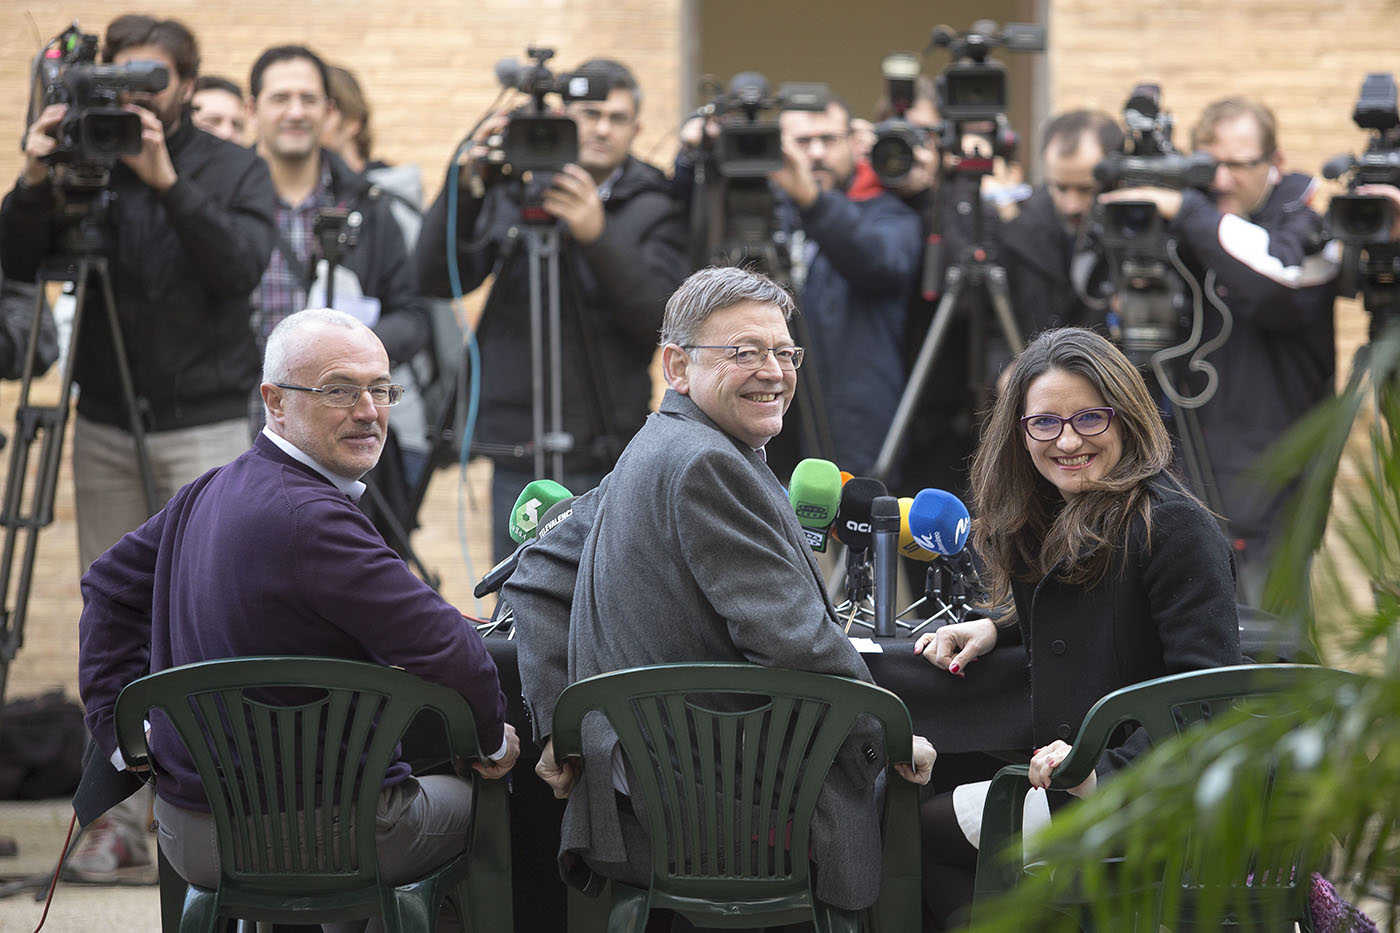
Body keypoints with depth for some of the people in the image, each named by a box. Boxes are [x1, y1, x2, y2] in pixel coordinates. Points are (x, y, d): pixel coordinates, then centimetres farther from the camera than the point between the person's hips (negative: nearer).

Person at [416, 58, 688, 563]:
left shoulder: (653, 212, 3)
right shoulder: (509, 193, 7)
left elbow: (662, 318, -10)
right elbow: (437, 279, -1)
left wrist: (598, 238, -23)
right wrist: (464, 190, -16)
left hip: (610, 463, -1)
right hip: (518, 458, 2)